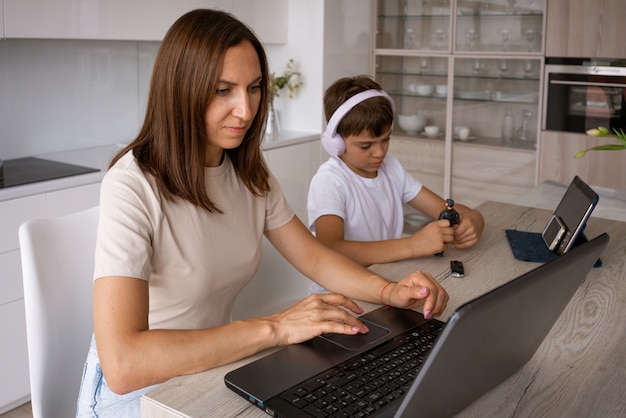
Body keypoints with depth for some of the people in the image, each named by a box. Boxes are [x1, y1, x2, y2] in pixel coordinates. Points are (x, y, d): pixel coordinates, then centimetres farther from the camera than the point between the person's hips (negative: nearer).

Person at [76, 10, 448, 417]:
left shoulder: (249, 172, -1)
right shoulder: (131, 187, -25)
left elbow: (314, 256, 4)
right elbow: (122, 364, -34)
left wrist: (389, 290, -15)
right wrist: (274, 328, -34)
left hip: (214, 367, 7)